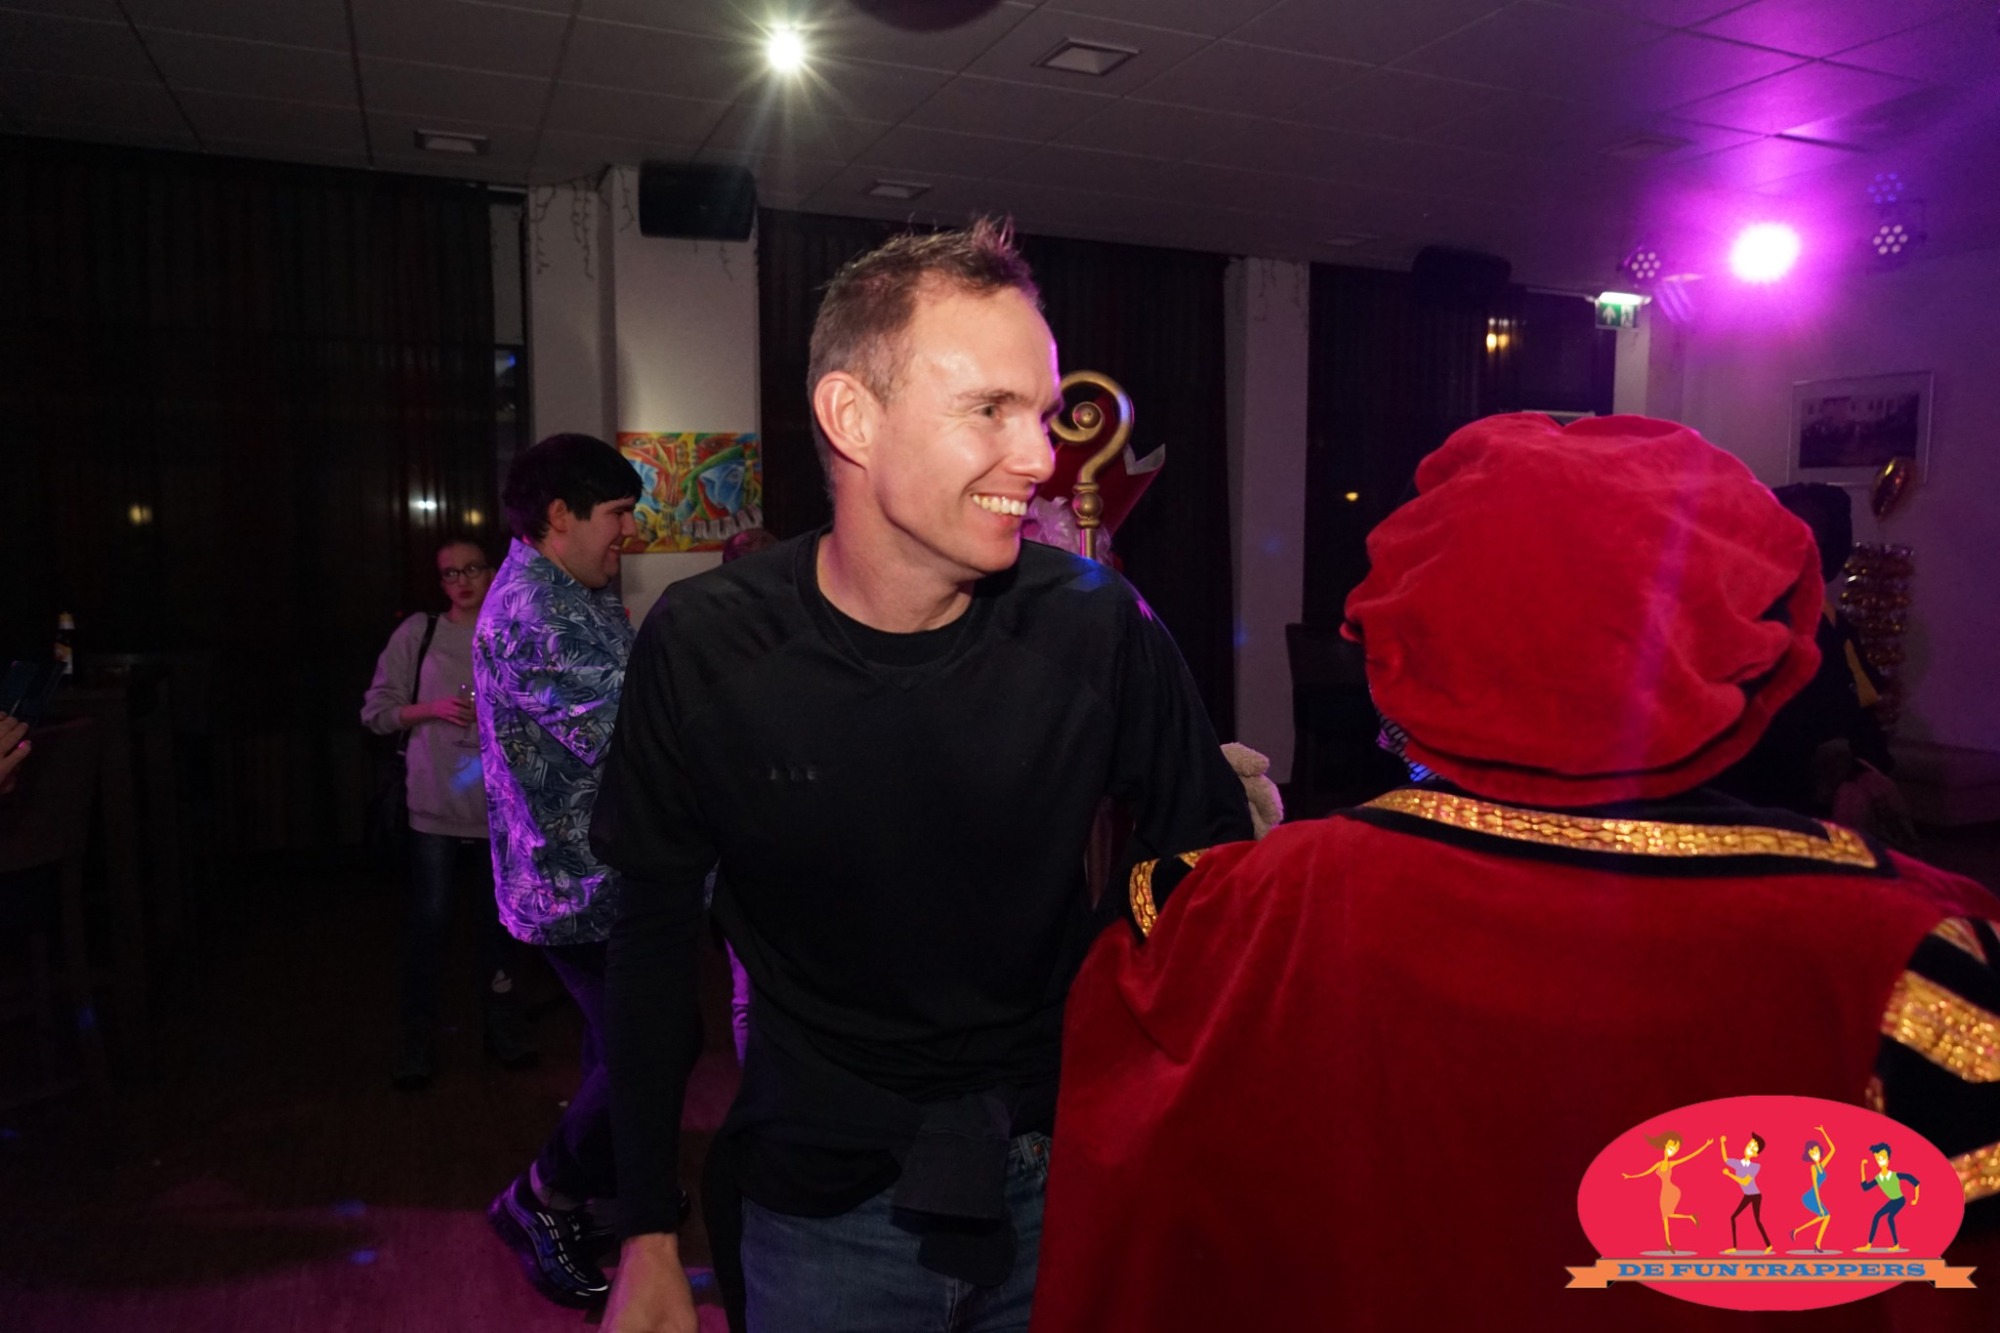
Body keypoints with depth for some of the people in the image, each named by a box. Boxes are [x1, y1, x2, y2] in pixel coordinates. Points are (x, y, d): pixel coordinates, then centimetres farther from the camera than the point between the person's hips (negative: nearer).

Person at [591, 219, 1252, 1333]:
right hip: (819, 1199, 0)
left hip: (1060, 1179, 1)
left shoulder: (1099, 628, -16)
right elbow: (657, 937, -4)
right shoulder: (705, 648, -14)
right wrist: (649, 1239, -1)